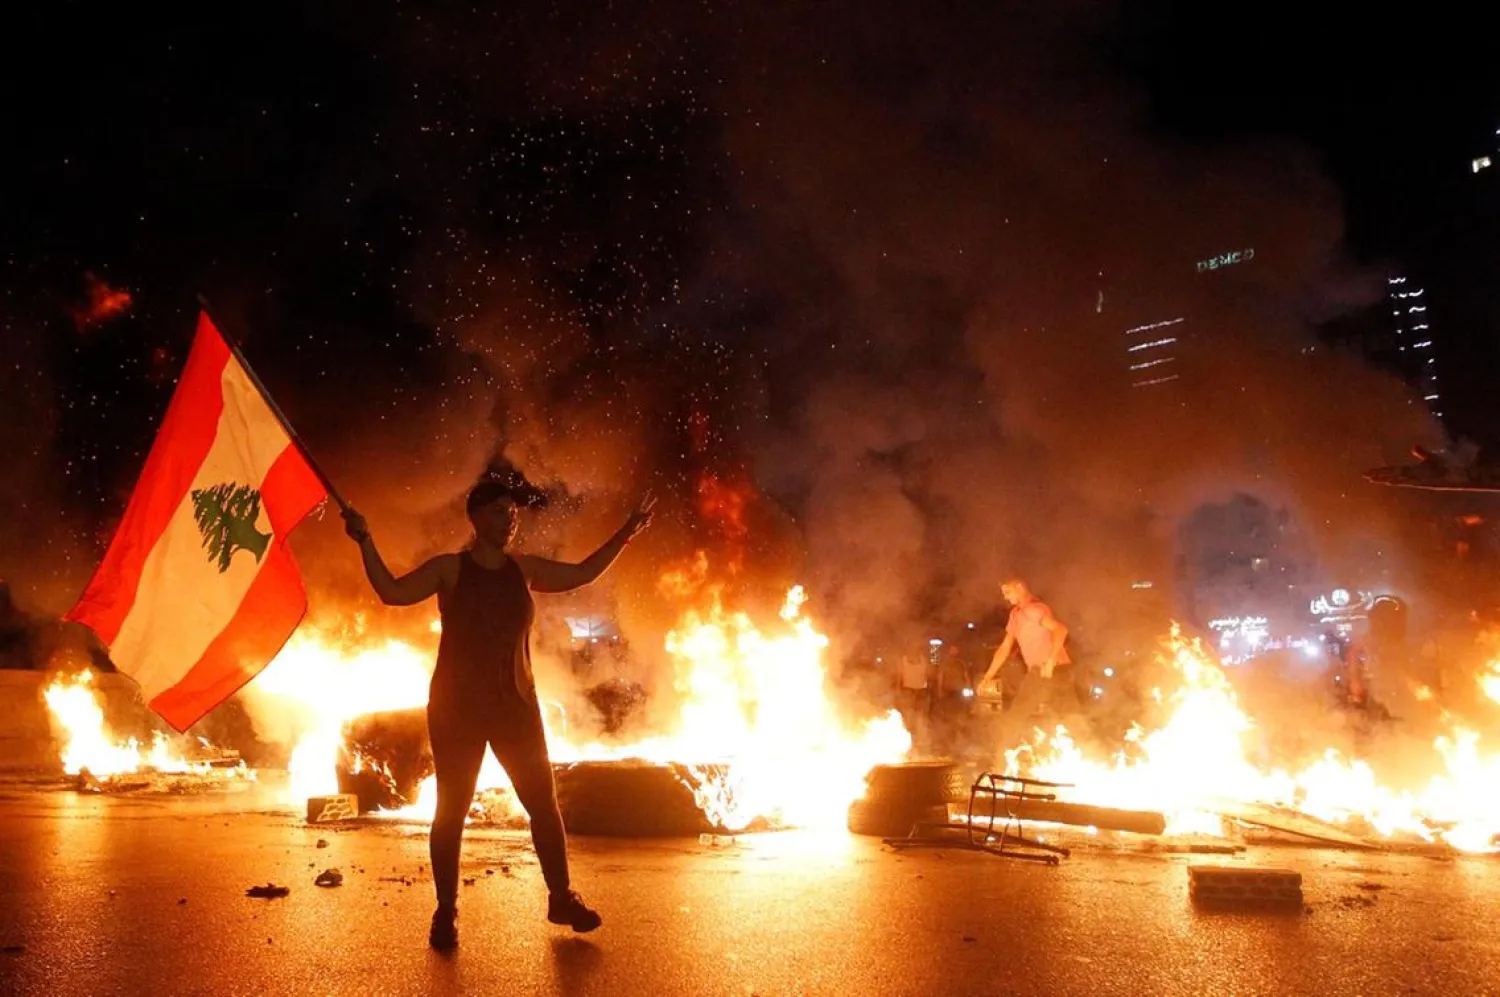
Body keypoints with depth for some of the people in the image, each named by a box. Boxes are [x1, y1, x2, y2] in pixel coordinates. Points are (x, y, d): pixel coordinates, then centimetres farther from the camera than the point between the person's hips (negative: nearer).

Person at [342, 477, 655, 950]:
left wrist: (626, 533, 13)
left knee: (544, 802, 5)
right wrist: (365, 542, -25)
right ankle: (445, 913, 15)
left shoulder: (524, 569, 6)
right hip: (456, 707, -3)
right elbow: (393, 592, -16)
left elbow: (582, 574, 16)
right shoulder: (449, 569, -5)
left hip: (516, 705, 4)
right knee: (451, 810, 2)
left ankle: (562, 898, 19)